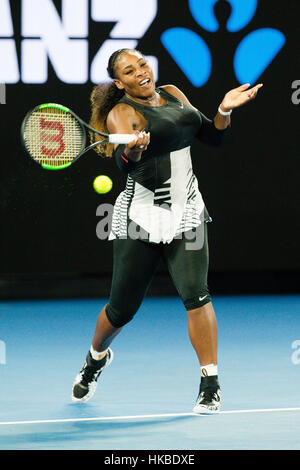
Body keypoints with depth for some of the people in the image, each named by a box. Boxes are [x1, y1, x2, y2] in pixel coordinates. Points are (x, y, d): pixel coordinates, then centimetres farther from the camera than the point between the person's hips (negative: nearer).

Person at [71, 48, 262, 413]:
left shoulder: (173, 94, 10)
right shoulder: (121, 112, -9)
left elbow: (212, 136, 14)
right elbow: (125, 162, -28)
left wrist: (224, 110, -5)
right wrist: (132, 150, -50)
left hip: (186, 215, 3)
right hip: (141, 217, -3)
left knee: (195, 293, -16)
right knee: (123, 308, 6)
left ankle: (210, 383, -13)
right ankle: (97, 357, 38)